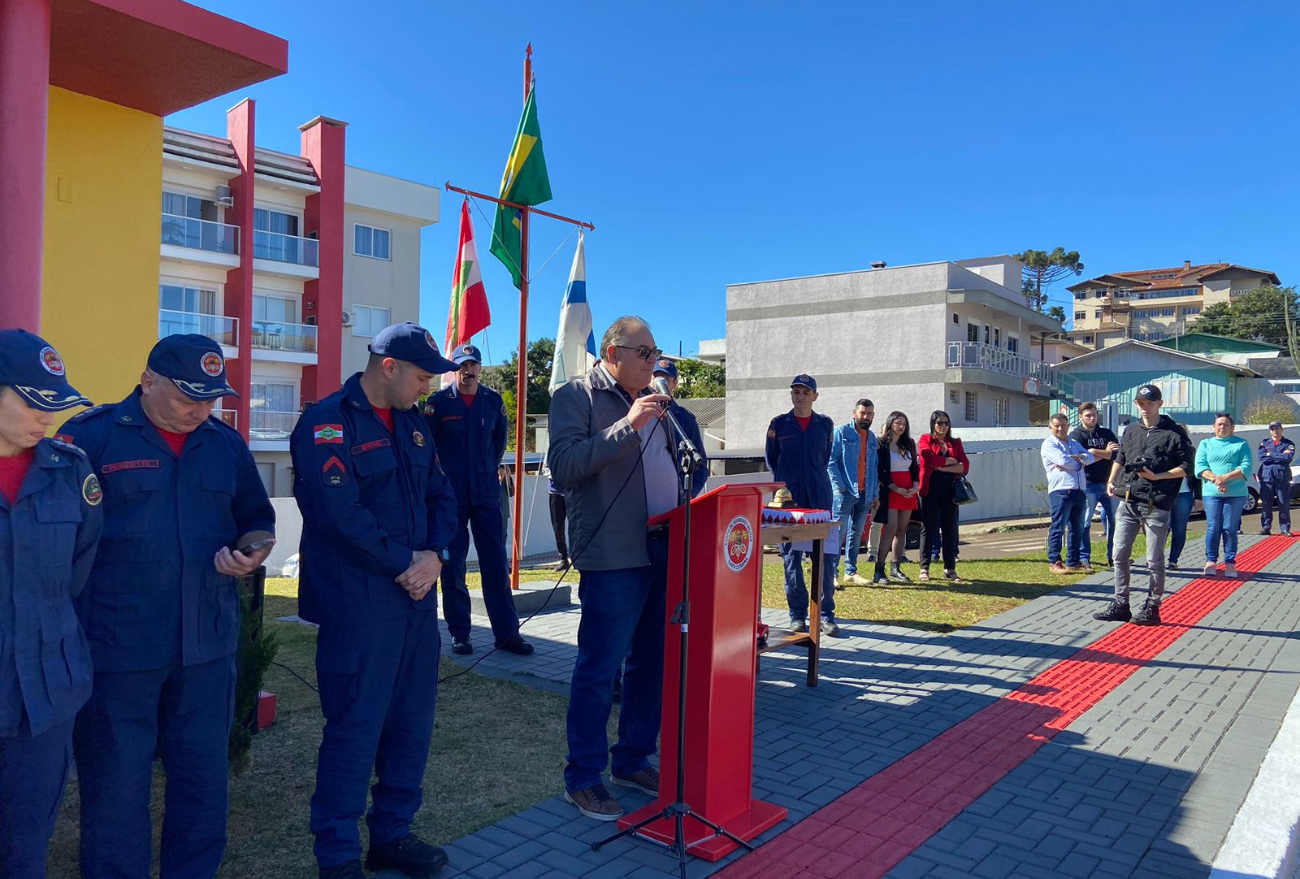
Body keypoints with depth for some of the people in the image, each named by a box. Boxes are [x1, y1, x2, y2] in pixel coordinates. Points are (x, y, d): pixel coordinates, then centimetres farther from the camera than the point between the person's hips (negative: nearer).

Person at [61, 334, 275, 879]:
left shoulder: (227, 444, 9)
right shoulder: (93, 434, -4)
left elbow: (257, 520, 17)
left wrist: (251, 551, -5)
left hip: (208, 646, 4)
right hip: (116, 648, -4)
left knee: (205, 777, 14)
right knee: (117, 787, 8)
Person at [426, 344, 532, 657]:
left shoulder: (493, 400, 5)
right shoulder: (438, 402, -3)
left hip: (486, 490, 2)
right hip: (451, 493, -2)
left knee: (496, 563, 2)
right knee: (453, 565, 4)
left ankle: (507, 632, 7)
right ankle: (459, 633, 14)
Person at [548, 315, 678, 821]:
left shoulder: (652, 402, 19)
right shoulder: (575, 397, -3)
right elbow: (564, 465, -16)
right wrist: (628, 425, -20)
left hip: (664, 549, 8)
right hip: (613, 556, -7)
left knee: (653, 663, 14)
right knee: (599, 669, -3)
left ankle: (633, 760, 29)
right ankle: (583, 778, 12)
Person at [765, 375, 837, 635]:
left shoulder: (825, 424, 6)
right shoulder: (779, 424, 3)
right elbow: (771, 459, 13)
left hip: (819, 496, 1)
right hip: (788, 496, -1)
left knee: (824, 556, 0)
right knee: (791, 556, 1)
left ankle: (826, 615, 8)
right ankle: (797, 615, 10)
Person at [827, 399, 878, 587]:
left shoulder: (871, 438, 17)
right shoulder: (842, 432, -3)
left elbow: (874, 468, 20)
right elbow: (831, 461, -9)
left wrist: (875, 494, 14)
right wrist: (840, 486, -15)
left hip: (865, 494, 7)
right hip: (844, 492, -7)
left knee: (856, 534, 11)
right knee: (838, 532, -8)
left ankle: (851, 572, 18)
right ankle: (831, 572, -4)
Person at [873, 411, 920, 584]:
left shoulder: (909, 443, 14)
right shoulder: (881, 444, -3)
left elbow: (915, 466, 15)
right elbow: (880, 471, -8)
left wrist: (916, 485, -1)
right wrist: (895, 488, -15)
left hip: (909, 491, 6)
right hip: (890, 490, -6)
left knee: (902, 530, 6)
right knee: (890, 529, -12)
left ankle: (895, 568, 13)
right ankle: (879, 569, -9)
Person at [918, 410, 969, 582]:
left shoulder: (955, 442, 13)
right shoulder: (925, 440, 4)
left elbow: (965, 466, 0)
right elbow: (930, 459, -15)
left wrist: (942, 467, -11)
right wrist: (952, 461, -4)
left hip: (950, 488, 3)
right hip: (931, 488, -3)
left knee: (950, 528, 5)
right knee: (929, 528, 1)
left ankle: (950, 569, 11)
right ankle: (924, 568, 5)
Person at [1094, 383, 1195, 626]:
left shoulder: (1174, 433, -3)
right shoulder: (1130, 431, 13)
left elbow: (1186, 467, -5)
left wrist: (1156, 476, -15)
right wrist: (1112, 481, 10)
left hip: (1156, 505, -5)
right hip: (1127, 502, 5)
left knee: (1154, 560, 2)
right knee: (1120, 555, 7)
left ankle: (1152, 608, 13)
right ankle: (1120, 605, 16)